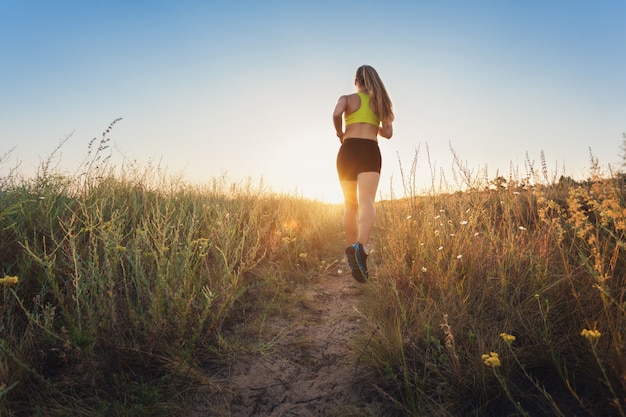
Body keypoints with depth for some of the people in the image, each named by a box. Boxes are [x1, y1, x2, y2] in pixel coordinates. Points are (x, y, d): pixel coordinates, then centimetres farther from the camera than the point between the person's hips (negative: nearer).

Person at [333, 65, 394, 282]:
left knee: (351, 205, 14)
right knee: (367, 202, -19)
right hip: (370, 152, 0)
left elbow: (336, 114, -11)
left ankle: (352, 249, 17)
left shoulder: (347, 98, 12)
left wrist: (340, 134, 7)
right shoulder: (380, 102, 19)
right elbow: (388, 133, 12)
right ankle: (361, 247, -44)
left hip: (348, 151, 0)